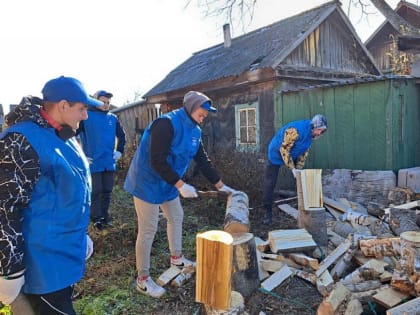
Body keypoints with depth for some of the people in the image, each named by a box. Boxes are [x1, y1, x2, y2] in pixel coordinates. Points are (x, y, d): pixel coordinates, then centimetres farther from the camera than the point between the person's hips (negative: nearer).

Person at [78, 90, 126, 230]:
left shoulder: (113, 118, 8)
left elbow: (121, 135, 22)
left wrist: (120, 150, 11)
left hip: (109, 162, 5)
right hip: (93, 163, -4)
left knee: (107, 192, 11)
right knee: (96, 192, 2)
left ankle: (105, 217, 23)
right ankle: (96, 219, 15)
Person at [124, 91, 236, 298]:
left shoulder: (194, 131, 3)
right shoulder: (166, 124, -25)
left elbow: (202, 160, 9)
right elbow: (157, 162, -29)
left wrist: (220, 185, 8)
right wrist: (181, 185, -30)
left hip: (168, 183, 9)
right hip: (148, 182, -9)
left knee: (176, 218, 20)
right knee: (148, 229, -3)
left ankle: (176, 257, 42)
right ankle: (142, 279, 12)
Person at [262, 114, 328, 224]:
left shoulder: (311, 133, -9)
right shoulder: (296, 130, -35)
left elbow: (305, 152, 0)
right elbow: (284, 149, -31)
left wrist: (299, 168, -6)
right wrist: (292, 168, -27)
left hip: (293, 155, 7)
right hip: (276, 154, -7)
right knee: (269, 183, -7)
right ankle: (268, 212, 2)